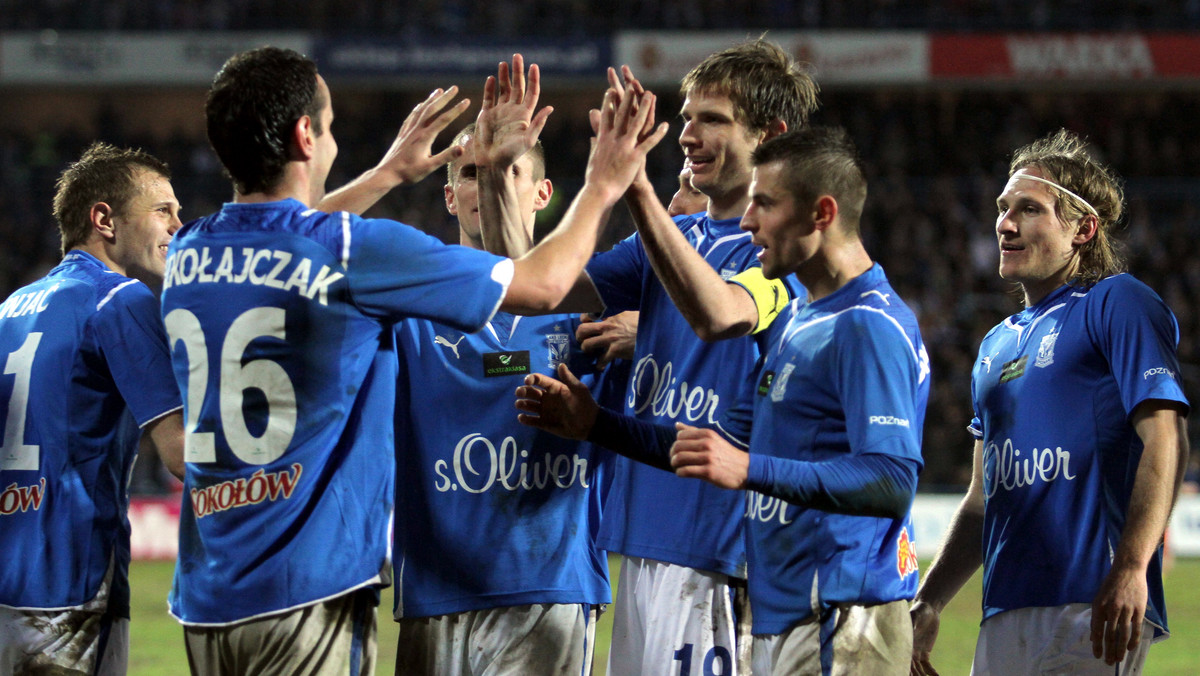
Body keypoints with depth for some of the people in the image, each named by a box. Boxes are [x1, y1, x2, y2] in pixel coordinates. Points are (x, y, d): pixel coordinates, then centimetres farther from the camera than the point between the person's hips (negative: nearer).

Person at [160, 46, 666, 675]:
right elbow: (543, 283, 1)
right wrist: (602, 185, 17)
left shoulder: (187, 253, 7)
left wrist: (389, 174, 43)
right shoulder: (354, 251, -10)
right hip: (306, 593, -6)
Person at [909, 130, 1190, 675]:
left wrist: (1131, 568, -23)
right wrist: (928, 603, 18)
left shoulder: (1117, 304, 1)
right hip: (1003, 613, 8)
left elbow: (1164, 441, -11)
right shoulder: (997, 344, 25)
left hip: (1092, 608, -8)